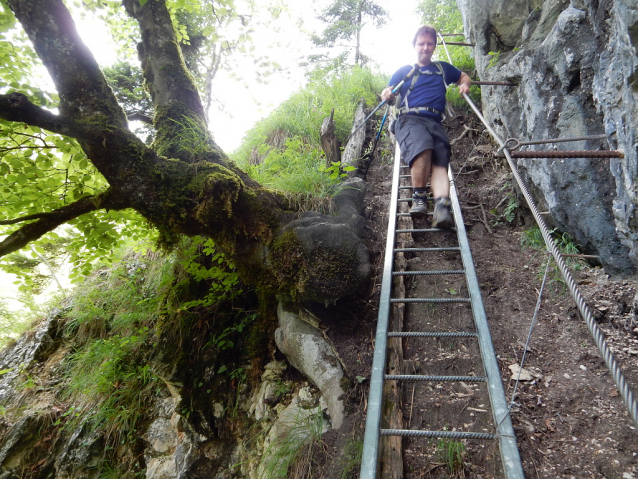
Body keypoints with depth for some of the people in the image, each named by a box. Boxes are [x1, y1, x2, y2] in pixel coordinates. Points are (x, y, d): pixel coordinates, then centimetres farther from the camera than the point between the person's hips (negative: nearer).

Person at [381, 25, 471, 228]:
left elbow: (464, 76, 44)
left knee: (439, 163, -26)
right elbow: (389, 94, 18)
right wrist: (387, 96, -7)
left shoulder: (443, 68, 30)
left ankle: (442, 208, -45)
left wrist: (465, 84, 20)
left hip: (435, 122, 2)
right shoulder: (404, 71, 25)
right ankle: (418, 197, -24)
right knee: (422, 147, -37)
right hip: (409, 119, -2)